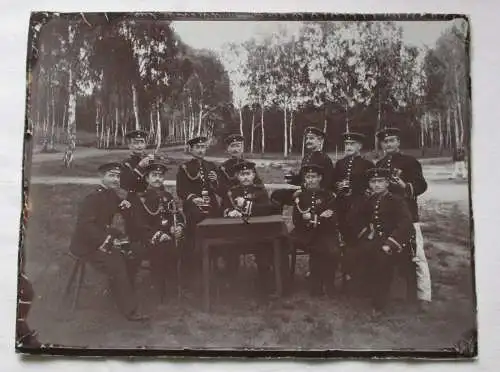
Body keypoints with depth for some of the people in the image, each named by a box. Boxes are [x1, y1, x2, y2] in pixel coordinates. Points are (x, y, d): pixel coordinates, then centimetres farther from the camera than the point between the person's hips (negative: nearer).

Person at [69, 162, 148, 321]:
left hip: (104, 235, 9)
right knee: (116, 265, -25)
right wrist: (107, 241, -33)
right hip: (87, 244, -9)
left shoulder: (112, 195, 5)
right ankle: (130, 311, -19)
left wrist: (125, 205, -1)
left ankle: (121, 290, 22)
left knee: (133, 255, 0)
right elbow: (85, 225, -29)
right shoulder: (93, 198, -20)